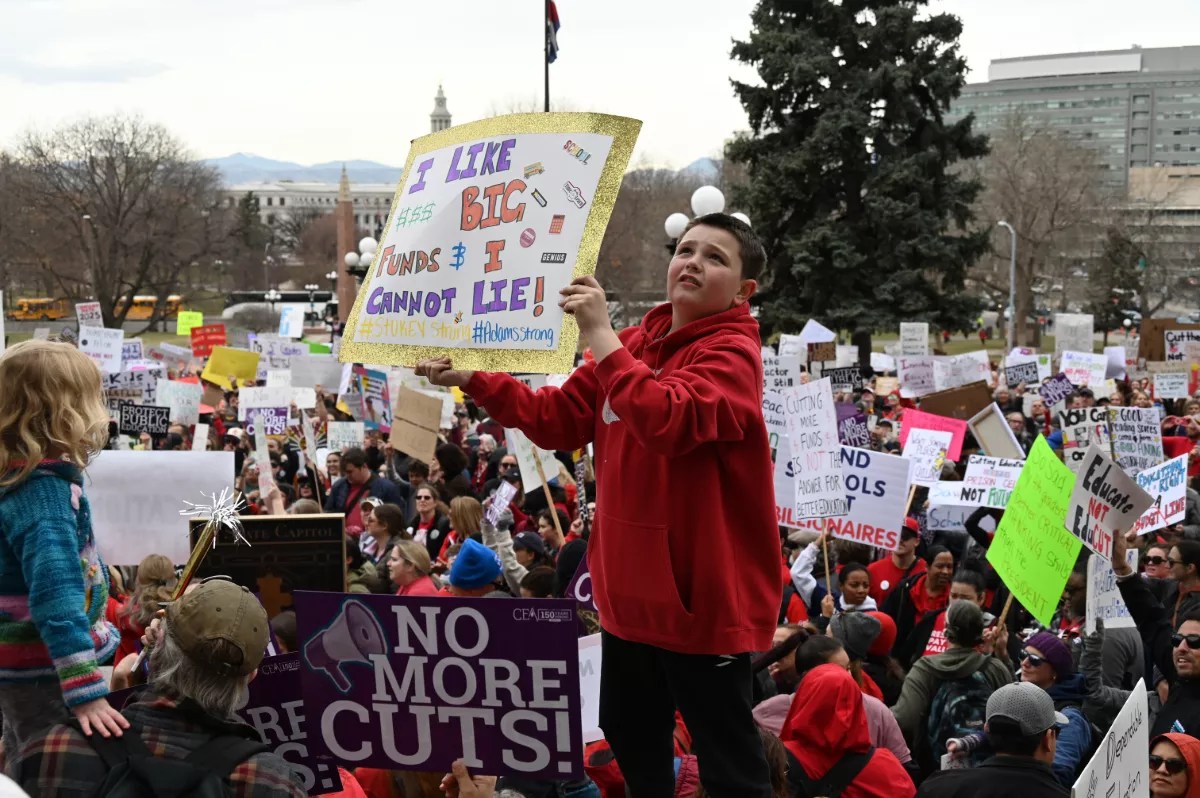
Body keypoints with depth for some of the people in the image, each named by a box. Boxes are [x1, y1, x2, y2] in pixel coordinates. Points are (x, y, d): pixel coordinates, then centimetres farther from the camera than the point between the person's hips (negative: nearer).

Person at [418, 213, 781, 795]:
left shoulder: (732, 354, -15)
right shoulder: (635, 345, 10)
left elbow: (666, 422, -34)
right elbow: (556, 419, 10)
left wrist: (600, 334, -31)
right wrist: (471, 378, 0)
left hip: (700, 592, -8)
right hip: (632, 589, 8)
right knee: (628, 733, 24)